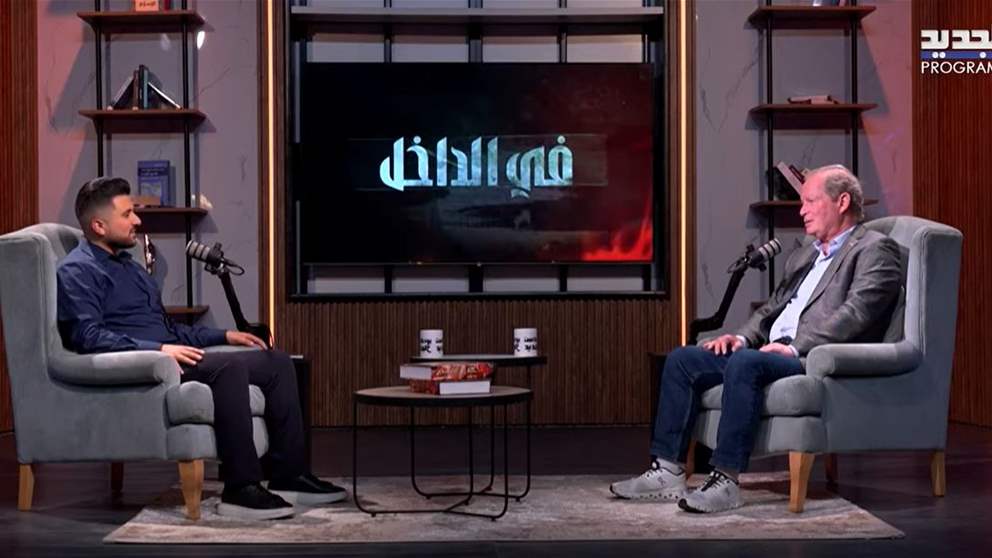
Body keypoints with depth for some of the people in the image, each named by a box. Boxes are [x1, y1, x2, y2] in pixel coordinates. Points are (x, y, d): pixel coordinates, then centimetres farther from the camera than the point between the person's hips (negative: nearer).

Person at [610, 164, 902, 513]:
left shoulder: (875, 250, 0)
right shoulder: (805, 255, 27)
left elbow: (855, 313, -15)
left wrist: (796, 347, -22)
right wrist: (743, 337, 5)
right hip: (775, 353, 9)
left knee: (745, 362, -36)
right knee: (682, 360, -4)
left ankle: (726, 482, -33)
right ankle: (668, 471, -6)